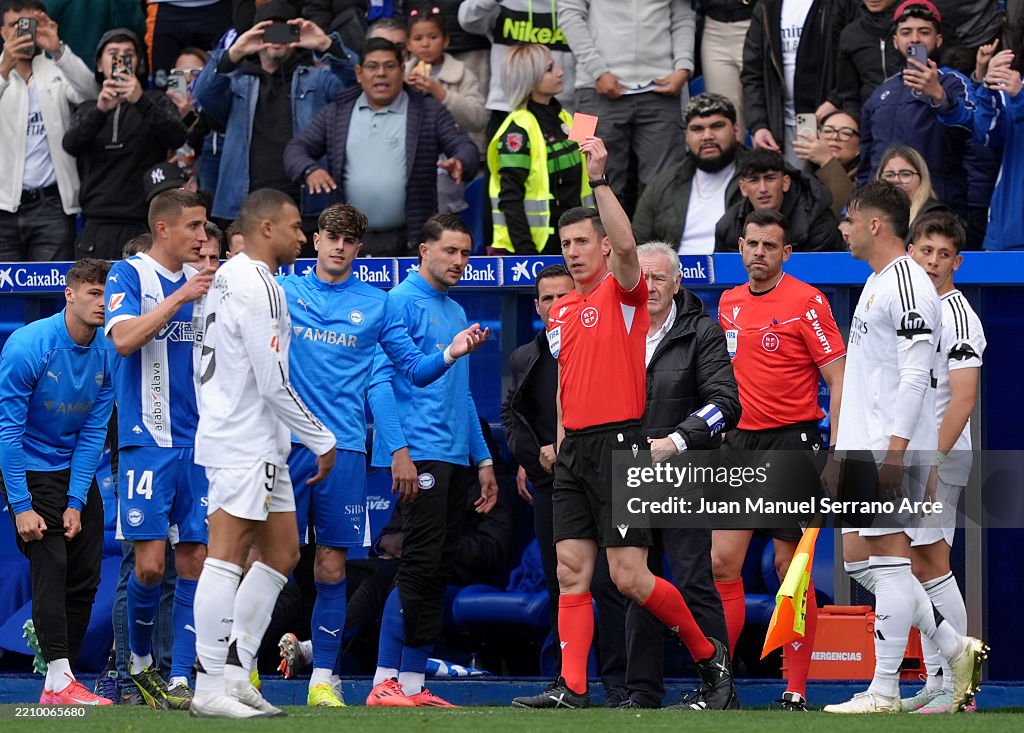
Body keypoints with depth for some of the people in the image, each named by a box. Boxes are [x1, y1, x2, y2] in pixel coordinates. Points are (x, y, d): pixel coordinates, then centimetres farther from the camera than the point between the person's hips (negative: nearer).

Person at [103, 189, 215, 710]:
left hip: (198, 444, 5)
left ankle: (180, 679, 5)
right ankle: (140, 661, 14)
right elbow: (123, 338, -20)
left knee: (194, 560, 1)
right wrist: (179, 298, -21)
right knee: (151, 564, -9)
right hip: (147, 442, -5)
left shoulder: (201, 281, 13)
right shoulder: (129, 275, -3)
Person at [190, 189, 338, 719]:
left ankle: (236, 674, 12)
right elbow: (274, 382, -19)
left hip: (262, 446, 11)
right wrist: (322, 441, -10)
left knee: (281, 552, 12)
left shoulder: (229, 277, 17)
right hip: (245, 444, -11)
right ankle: (212, 688, -13)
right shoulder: (258, 287, -15)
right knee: (226, 558, -11)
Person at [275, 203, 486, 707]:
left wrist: (449, 354, -8)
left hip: (343, 450, 1)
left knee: (331, 567, 1)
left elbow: (414, 368, 12)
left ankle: (322, 679, 7)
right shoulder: (283, 291, 8)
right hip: (285, 443, -1)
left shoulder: (376, 305, 12)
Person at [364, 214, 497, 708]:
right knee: (420, 565, -13)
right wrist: (398, 450, -20)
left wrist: (483, 459, 21)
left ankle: (414, 681, 7)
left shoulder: (456, 313, 20)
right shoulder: (401, 302, -5)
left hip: (456, 458, 8)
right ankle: (385, 681, -11)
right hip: (419, 454, -8)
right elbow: (380, 380, -12)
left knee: (438, 571, 6)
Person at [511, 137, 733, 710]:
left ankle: (708, 652, 9)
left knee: (630, 576, -9)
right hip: (575, 448, 7)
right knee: (572, 572, 0)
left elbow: (626, 245, -25)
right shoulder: (560, 311, 18)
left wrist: (600, 179, -27)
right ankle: (572, 688, -3)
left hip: (619, 442, -7)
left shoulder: (623, 292, -3)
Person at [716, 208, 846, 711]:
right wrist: (722, 426, 16)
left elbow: (837, 379, -9)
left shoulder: (806, 302, -7)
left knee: (791, 567, -2)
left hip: (791, 441, -6)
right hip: (740, 443, 6)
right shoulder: (729, 303, 11)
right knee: (722, 561, -1)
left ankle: (797, 690, 3)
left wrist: (837, 453, -15)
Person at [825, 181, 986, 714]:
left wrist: (895, 448, -24)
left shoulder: (908, 285, -13)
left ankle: (884, 690, -5)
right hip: (862, 447, 10)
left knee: (888, 560, -7)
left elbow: (915, 375, -19)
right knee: (858, 560, 9)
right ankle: (956, 650, 14)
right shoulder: (875, 283, 19)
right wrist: (842, 448, 24)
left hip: (892, 449, -10)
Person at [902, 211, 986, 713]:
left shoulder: (958, 315, -11)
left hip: (939, 455, -9)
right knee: (918, 569, 8)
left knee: (931, 564, -11)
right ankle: (936, 680, 11)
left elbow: (964, 398, -18)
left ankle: (958, 688, -10)